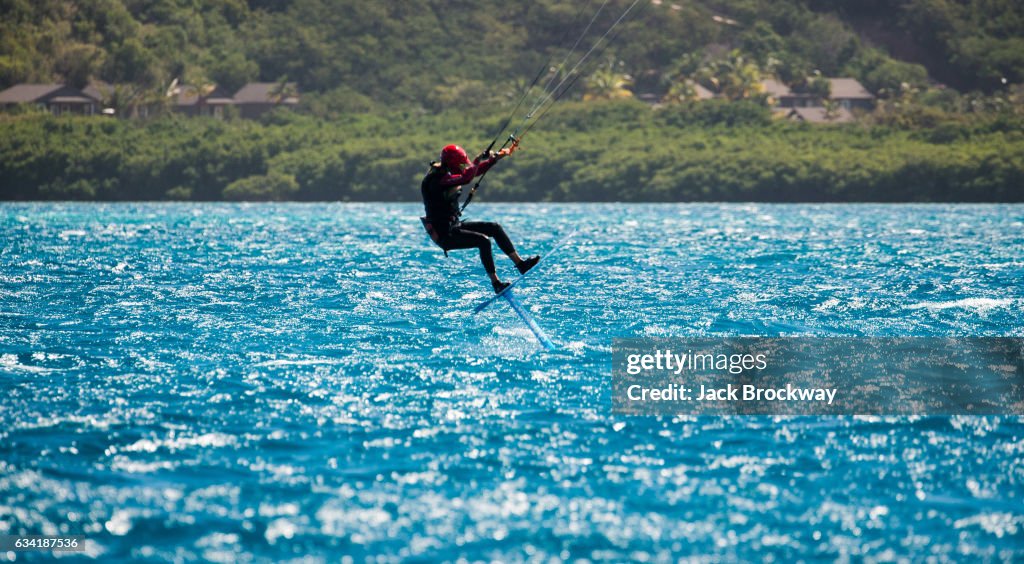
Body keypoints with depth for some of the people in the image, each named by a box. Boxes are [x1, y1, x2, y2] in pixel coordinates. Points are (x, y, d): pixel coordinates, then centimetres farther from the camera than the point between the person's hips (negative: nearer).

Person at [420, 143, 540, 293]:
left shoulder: (447, 174, 7)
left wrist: (497, 157, 12)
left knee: (495, 228, 8)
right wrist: (480, 158, -23)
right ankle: (495, 283, -18)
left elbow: (476, 170, 17)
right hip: (444, 234, -10)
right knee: (483, 241, -24)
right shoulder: (436, 180, -23)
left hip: (455, 226, 10)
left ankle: (520, 264, 11)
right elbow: (466, 178, -35)